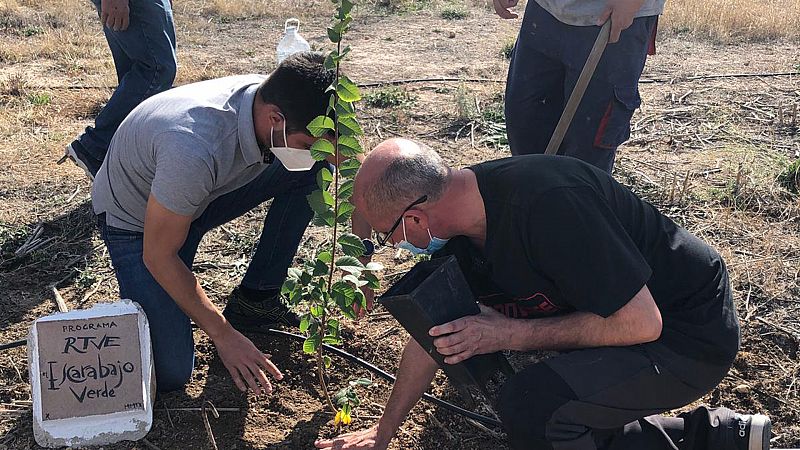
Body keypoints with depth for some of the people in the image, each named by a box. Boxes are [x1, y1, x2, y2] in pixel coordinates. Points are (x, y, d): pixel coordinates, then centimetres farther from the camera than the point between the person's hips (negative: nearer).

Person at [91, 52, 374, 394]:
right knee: (170, 373, -17)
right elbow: (158, 257, -28)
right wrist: (223, 334, -23)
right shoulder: (196, 150, -42)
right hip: (135, 221, -6)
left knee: (317, 168, -14)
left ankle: (254, 300, 0)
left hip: (203, 194, 6)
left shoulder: (277, 101, -22)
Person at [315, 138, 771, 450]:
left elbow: (640, 323, -27)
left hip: (690, 333, -9)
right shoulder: (457, 207, -4)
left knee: (529, 403, -28)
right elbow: (434, 329, 8)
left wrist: (510, 334, -23)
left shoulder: (547, 204, -32)